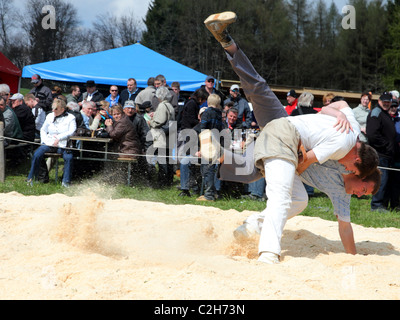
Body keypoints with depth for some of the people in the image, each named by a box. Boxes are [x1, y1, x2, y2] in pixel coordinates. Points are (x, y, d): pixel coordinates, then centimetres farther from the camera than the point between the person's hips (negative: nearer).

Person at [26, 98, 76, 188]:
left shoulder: (70, 118, 7)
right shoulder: (50, 116, 19)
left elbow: (72, 131, -6)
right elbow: (43, 130, 21)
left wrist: (59, 138, -16)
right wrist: (45, 140, 1)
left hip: (63, 145, -3)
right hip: (49, 143, 3)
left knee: (69, 157, -32)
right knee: (37, 154, -23)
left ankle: (66, 181, -22)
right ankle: (31, 178, -10)